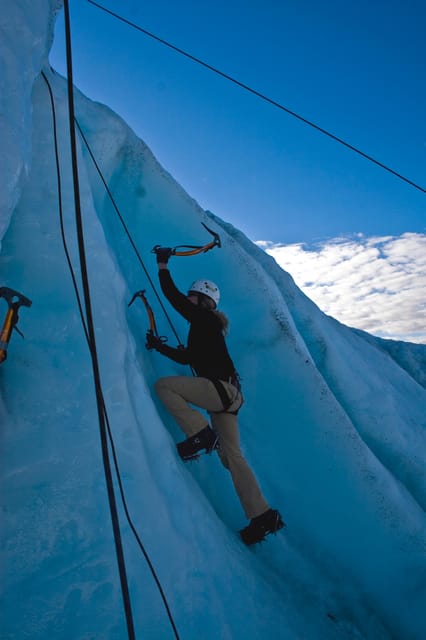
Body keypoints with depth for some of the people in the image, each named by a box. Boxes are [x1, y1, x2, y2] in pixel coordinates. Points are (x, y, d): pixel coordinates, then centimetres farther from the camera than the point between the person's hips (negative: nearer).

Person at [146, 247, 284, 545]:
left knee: (163, 385, -9)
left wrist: (163, 265, 7)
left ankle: (201, 435, -12)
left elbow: (172, 295, -6)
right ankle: (263, 516, 9)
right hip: (227, 394, 10)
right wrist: (160, 346, 28)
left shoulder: (203, 318, -2)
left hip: (221, 388, -10)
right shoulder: (207, 326, 25)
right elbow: (187, 357, 31)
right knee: (232, 455, 8)